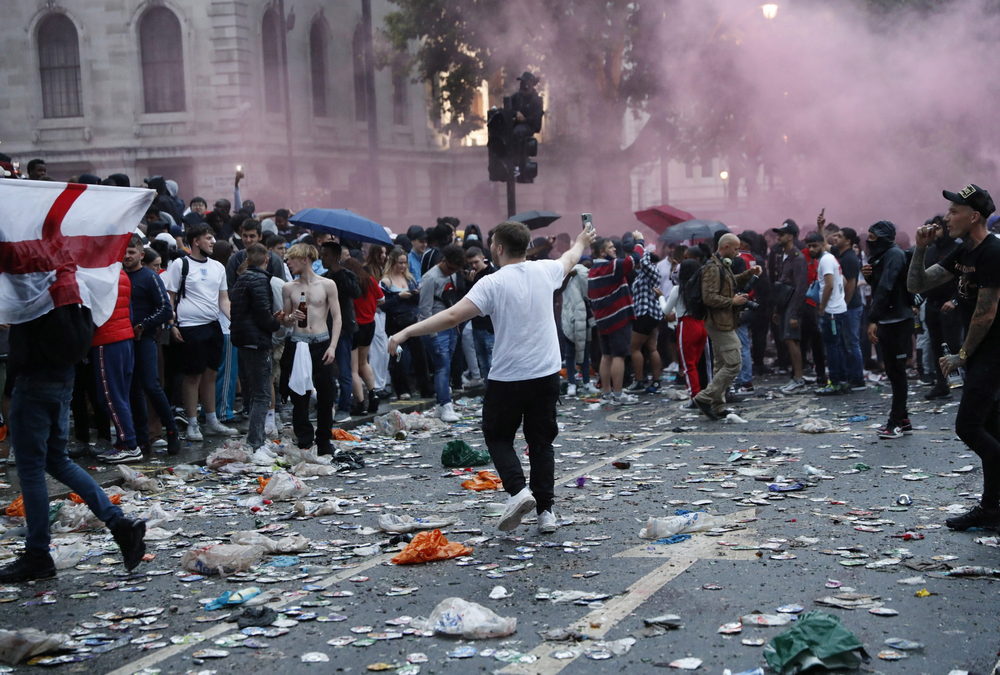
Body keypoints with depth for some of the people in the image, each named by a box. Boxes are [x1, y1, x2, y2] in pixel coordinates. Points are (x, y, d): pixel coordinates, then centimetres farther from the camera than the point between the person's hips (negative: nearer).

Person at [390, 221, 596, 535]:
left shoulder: (493, 283, -14)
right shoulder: (545, 271, 2)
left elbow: (452, 315, -21)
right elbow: (569, 259, 26)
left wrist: (406, 332, -18)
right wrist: (582, 242, 49)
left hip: (507, 379, -4)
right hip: (547, 375, 5)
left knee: (498, 437, 13)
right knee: (541, 441, 13)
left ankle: (518, 489, -7)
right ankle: (545, 510, 11)